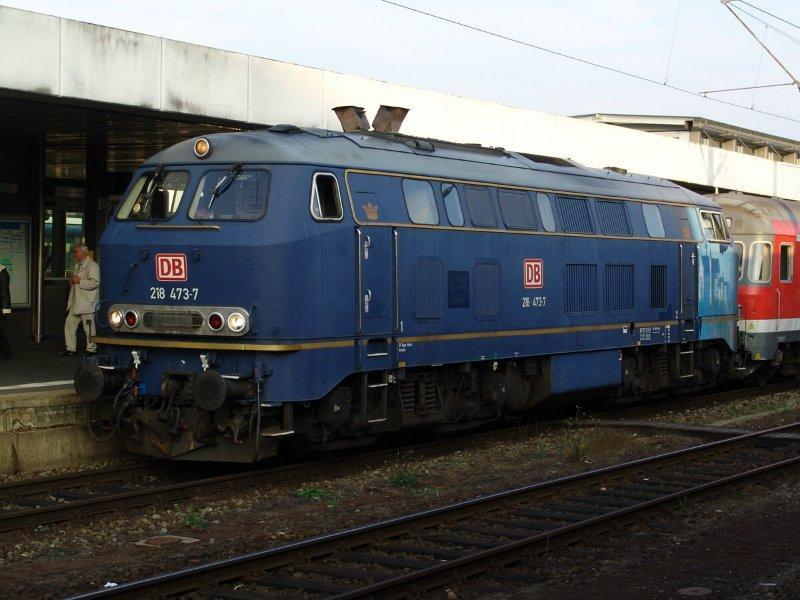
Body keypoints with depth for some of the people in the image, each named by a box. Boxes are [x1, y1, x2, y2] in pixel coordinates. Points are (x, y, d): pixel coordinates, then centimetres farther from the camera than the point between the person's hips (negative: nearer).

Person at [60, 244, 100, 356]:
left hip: (87, 303, -9)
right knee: (69, 324, 6)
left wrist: (79, 281, -16)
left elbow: (95, 283, -20)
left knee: (89, 327, -3)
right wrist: (72, 282, 15)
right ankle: (70, 349, 12)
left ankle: (91, 349, 5)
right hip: (76, 303, 9)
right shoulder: (77, 266, 22)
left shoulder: (92, 265, -8)